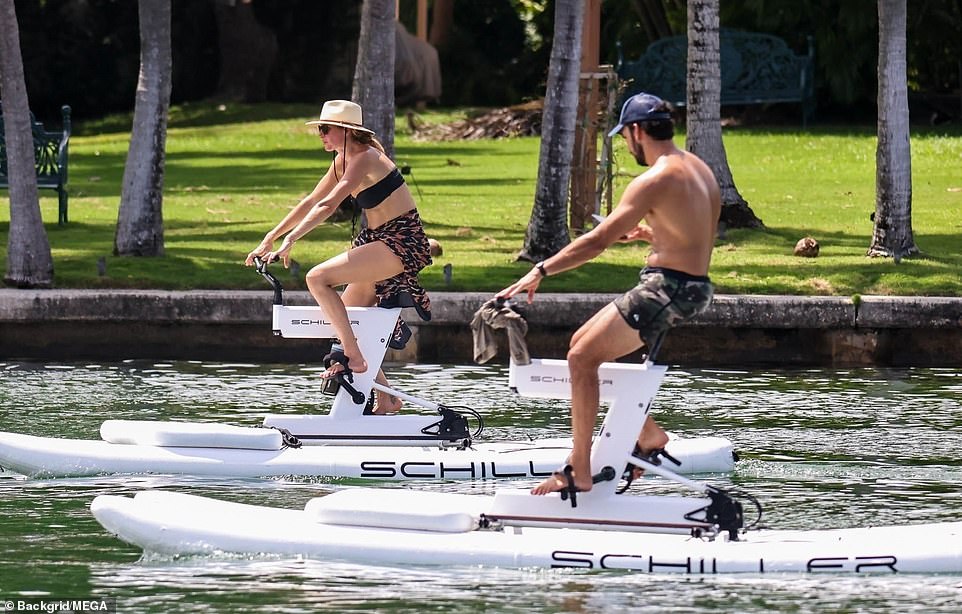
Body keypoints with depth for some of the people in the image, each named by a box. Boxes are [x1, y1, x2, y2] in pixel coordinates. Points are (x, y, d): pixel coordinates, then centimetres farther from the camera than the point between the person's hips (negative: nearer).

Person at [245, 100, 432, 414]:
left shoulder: (364, 159, -17)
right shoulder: (343, 161, 11)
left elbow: (327, 206, -27)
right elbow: (311, 202, 15)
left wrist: (290, 241, -33)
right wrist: (269, 240, 11)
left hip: (402, 243, -10)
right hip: (379, 241, 10)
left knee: (317, 278, -23)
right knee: (342, 321, 11)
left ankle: (352, 356, -22)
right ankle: (386, 399, 17)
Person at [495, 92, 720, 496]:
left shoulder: (656, 180, -17)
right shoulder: (699, 169, 12)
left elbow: (598, 241, -21)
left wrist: (541, 271, -19)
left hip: (667, 288, -10)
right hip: (695, 287, 10)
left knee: (582, 356, -10)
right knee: (584, 344, 17)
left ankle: (579, 472, -13)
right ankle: (648, 433, 20)